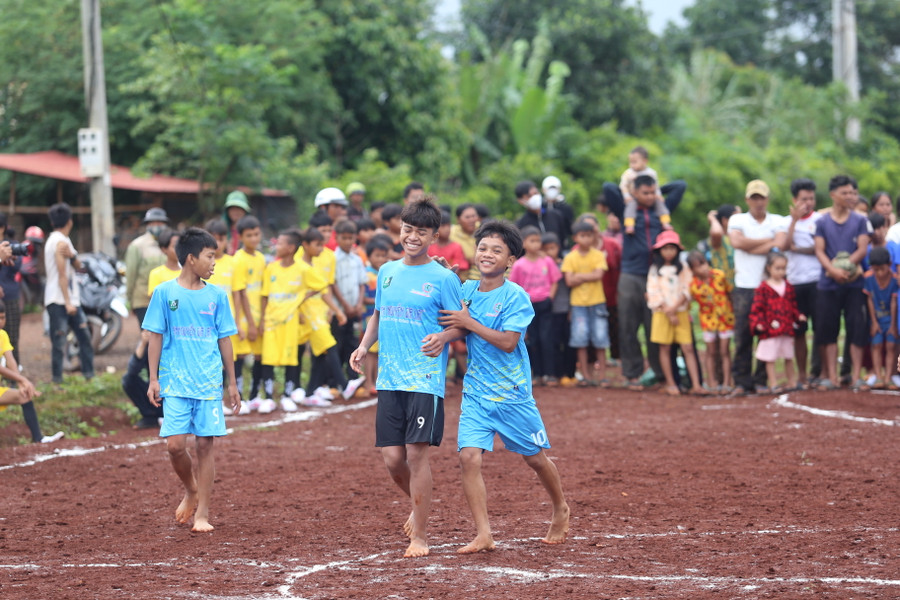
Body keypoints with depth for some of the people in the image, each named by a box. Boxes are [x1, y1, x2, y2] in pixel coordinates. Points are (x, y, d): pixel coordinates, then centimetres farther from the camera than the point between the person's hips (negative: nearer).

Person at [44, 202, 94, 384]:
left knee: (84, 335, 8)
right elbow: (62, 275, -18)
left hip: (70, 298, 10)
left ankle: (89, 373, 12)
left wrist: (72, 255, -9)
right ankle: (57, 379, -5)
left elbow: (78, 266, 12)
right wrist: (68, 303, -20)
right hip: (58, 300, -10)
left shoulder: (54, 240, 16)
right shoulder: (61, 242, -14)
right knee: (59, 342, -7)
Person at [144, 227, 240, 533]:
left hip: (209, 383, 2)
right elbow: (155, 337, 2)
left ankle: (202, 513, 7)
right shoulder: (165, 293, 0)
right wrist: (154, 379, -2)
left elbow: (224, 341, 11)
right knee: (175, 445, -8)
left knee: (205, 444, 0)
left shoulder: (216, 296, 6)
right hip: (175, 383, -2)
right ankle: (190, 490, 21)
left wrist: (232, 383, 11)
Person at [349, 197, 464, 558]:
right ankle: (419, 507, 32)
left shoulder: (443, 278, -3)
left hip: (425, 379, -5)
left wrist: (442, 336, -25)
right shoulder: (387, 272, 13)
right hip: (389, 378, 5)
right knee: (392, 457, 3)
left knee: (416, 452, -9)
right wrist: (364, 346, 8)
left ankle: (420, 535, 1)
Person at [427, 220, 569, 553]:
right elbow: (456, 325, 6)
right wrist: (444, 335, -17)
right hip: (475, 393, 4)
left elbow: (508, 341, -21)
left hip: (512, 393, -4)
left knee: (535, 457, 11)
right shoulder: (466, 290, 3)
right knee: (468, 456, -14)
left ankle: (560, 510, 38)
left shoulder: (515, 296, -13)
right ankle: (483, 534, -10)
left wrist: (468, 322, -21)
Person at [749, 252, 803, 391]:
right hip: (770, 329, -5)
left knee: (789, 357, 14)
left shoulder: (788, 287, 9)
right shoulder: (763, 288, -8)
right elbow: (757, 307, -9)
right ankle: (773, 384, 6)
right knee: (770, 358, 0)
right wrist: (758, 323, -19)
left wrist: (798, 316, 3)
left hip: (787, 328, 5)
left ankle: (792, 381, 24)